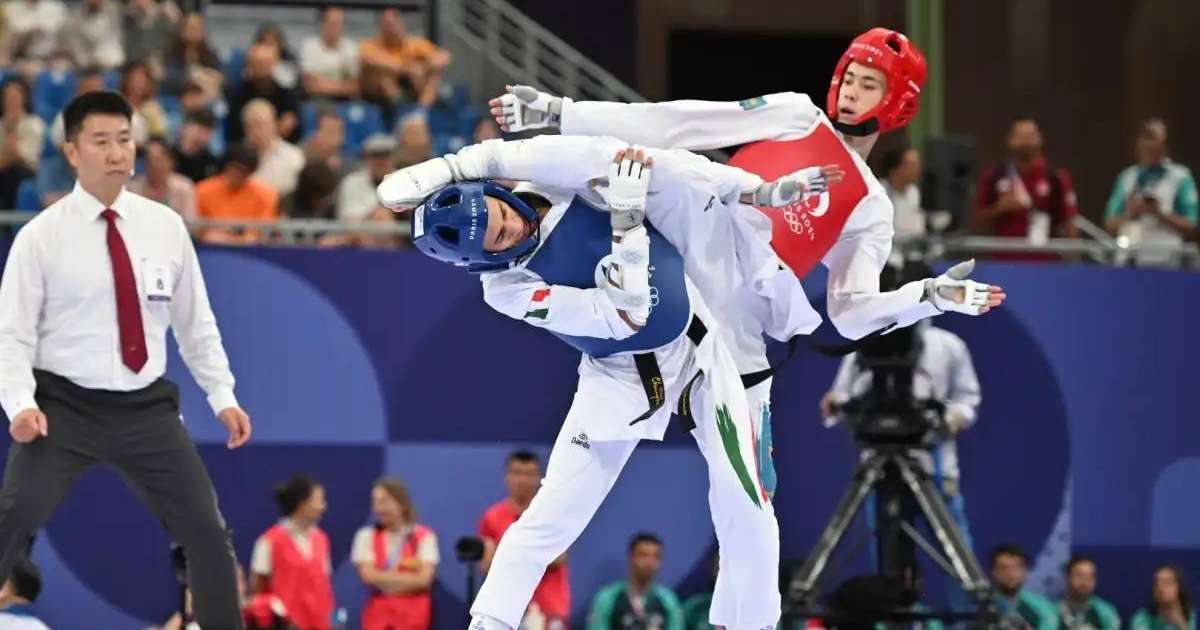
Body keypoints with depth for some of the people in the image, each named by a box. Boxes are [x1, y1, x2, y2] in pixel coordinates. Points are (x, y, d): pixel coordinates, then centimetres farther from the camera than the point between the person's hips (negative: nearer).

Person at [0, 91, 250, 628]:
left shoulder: (165, 227, 5)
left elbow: (195, 322, 13)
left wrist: (223, 397, 7)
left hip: (146, 408, 4)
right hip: (65, 407, -4)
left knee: (207, 531, 5)